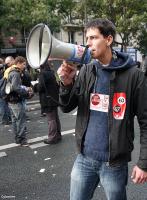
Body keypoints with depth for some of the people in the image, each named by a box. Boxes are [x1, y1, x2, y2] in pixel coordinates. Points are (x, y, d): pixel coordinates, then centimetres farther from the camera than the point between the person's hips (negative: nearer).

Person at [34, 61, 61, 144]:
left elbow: (40, 87, -20)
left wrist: (35, 86, -1)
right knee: (56, 118, 16)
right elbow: (57, 84, 14)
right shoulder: (52, 73, 9)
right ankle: (58, 135, 26)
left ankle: (52, 138, 3)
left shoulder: (43, 73, -16)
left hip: (48, 100, -8)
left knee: (51, 119, -3)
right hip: (55, 99, 8)